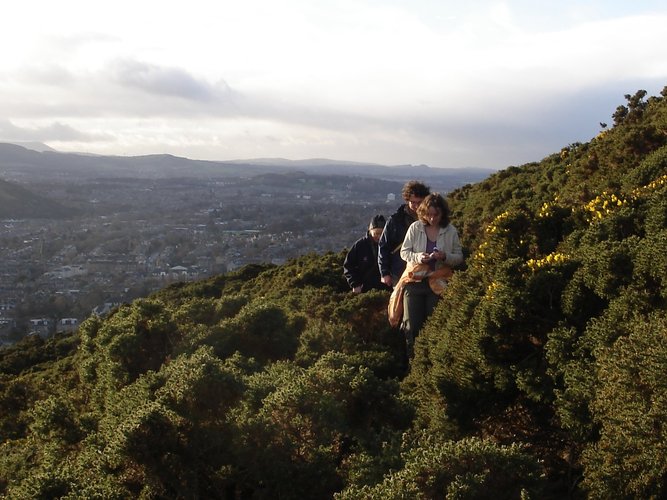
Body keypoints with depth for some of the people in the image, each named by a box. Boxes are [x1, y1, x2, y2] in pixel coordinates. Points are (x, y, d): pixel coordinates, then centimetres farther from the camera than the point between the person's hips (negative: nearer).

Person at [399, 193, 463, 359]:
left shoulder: (451, 231, -3)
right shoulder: (415, 228, -4)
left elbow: (459, 257, 1)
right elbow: (404, 252, 0)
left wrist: (445, 257, -20)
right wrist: (418, 257, -20)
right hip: (414, 281, 0)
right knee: (411, 324, 2)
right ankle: (411, 357, 15)